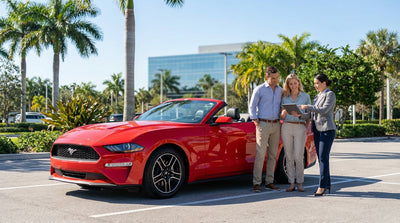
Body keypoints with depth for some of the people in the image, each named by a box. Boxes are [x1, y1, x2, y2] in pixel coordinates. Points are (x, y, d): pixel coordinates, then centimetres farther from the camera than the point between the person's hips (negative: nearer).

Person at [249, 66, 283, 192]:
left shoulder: (281, 91, 13)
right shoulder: (259, 90, 0)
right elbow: (252, 107, 1)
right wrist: (256, 122, -7)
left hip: (276, 125, 5)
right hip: (263, 124, -5)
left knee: (273, 154, 6)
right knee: (260, 154, -10)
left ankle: (269, 182, 12)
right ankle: (256, 183, -7)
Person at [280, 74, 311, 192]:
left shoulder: (305, 96, 8)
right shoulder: (285, 97, 12)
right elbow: (281, 117, 13)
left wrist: (307, 127, -4)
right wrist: (284, 113, -10)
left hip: (300, 128, -2)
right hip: (287, 127, 2)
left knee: (298, 157, -7)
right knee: (289, 157, 2)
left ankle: (300, 183, 5)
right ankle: (291, 183, 9)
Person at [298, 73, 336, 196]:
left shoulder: (330, 94, -5)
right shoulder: (318, 96, 19)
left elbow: (324, 110, -18)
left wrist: (307, 107, -16)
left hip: (327, 129, -8)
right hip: (317, 130, 8)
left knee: (323, 158, -11)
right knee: (321, 158, 7)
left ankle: (322, 186, -10)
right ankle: (327, 186, 12)